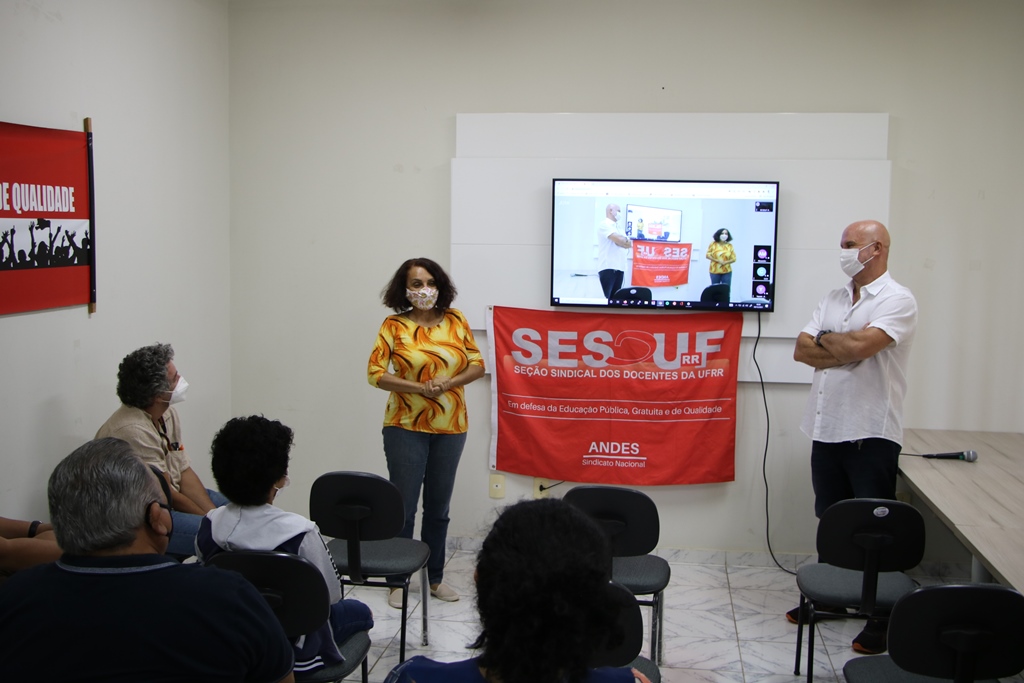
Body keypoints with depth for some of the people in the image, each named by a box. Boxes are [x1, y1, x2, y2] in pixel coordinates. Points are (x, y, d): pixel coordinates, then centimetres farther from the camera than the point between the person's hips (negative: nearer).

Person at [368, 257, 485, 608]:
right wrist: (420, 387, -19)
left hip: (450, 426, 3)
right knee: (403, 505, 0)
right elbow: (375, 372, -9)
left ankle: (435, 577, 25)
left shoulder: (455, 321, 4)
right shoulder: (394, 325, -3)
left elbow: (477, 365, 5)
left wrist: (447, 383, -13)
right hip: (406, 427, -3)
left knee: (439, 506, 13)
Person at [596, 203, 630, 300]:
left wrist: (621, 240, -7)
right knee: (606, 297, -13)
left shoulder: (618, 228, 24)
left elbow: (628, 244, 12)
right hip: (608, 267, -9)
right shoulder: (604, 224, -4)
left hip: (619, 267, 9)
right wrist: (625, 239, 5)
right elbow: (619, 239, -16)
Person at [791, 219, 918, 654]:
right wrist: (845, 351, -12)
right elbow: (802, 350, 4)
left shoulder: (897, 300, -9)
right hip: (827, 428, 7)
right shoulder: (832, 300, 13)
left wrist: (825, 341, -5)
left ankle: (882, 616, 10)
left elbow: (860, 344, -24)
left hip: (870, 433, -7)